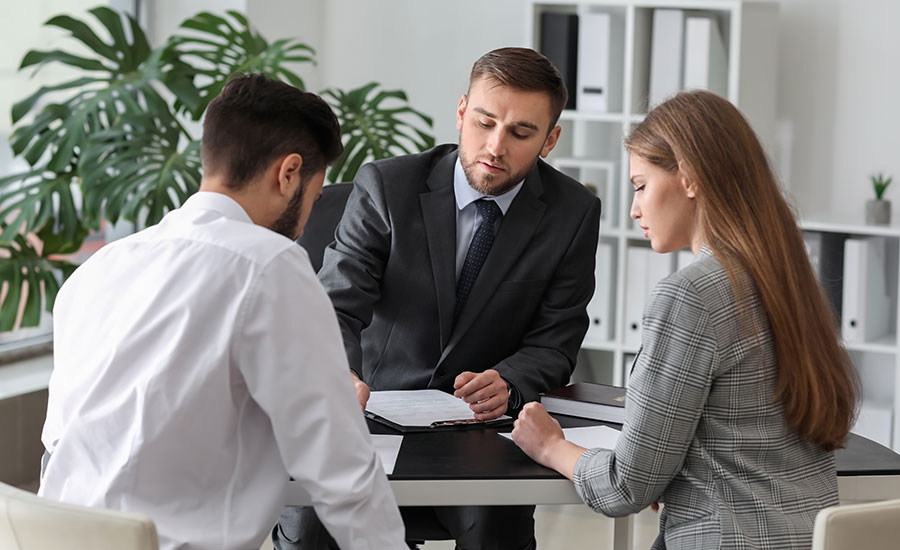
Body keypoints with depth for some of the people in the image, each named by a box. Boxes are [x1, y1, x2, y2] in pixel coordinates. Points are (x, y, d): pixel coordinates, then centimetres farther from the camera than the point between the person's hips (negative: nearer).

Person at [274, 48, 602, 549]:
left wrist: (506, 382, -24)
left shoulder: (574, 214, -2)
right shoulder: (386, 187, -6)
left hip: (481, 425, 1)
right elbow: (336, 309, -12)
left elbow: (554, 344, -1)